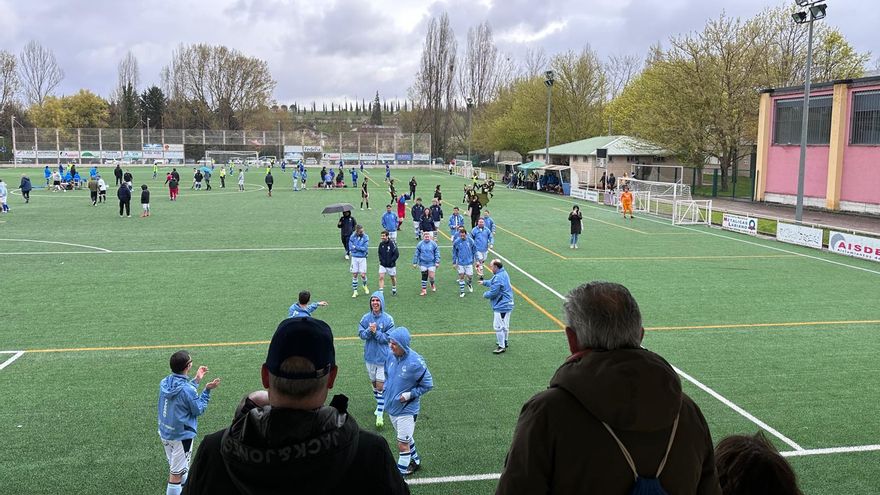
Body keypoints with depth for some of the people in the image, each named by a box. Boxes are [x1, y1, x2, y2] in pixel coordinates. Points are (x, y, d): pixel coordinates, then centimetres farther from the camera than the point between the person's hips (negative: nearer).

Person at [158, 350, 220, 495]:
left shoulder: (165, 382, -6)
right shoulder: (187, 390, -28)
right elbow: (199, 410, -13)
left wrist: (196, 380, 10)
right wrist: (207, 390, -10)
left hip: (165, 433, 8)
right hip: (181, 435, -8)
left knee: (177, 466, 27)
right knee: (176, 472, 5)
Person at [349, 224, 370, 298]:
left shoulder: (366, 237, -6)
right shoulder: (352, 237, -3)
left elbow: (365, 248, -13)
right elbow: (350, 248, -6)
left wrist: (355, 247, -12)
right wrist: (360, 249, -10)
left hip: (362, 258, -1)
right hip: (354, 258, 1)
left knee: (363, 275, -3)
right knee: (354, 275, 4)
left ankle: (364, 286, 29)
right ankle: (355, 291, 14)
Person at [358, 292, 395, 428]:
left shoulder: (388, 319, -10)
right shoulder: (365, 318, -1)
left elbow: (387, 338, -12)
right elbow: (361, 334, -4)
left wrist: (376, 331, -23)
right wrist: (369, 330, -22)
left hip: (383, 357, -4)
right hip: (370, 356, 4)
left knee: (380, 386, -6)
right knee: (373, 383, 17)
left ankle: (380, 414, -2)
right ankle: (380, 405, 38)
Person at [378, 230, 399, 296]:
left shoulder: (392, 243, -17)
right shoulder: (381, 244, -2)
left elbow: (397, 254, -15)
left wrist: (391, 261, -16)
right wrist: (381, 260, -1)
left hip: (391, 265, -3)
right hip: (382, 265, 3)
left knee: (393, 278, 14)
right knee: (381, 277, -9)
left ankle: (394, 290, 37)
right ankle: (381, 292, -7)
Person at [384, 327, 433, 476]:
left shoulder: (416, 362, -24)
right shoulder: (391, 357, -6)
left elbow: (428, 385, -14)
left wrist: (409, 395, -18)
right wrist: (386, 388, 3)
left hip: (407, 409, -7)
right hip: (392, 407, 7)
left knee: (403, 443, 0)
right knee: (406, 438, 23)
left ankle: (401, 472, 14)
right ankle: (415, 461, 43)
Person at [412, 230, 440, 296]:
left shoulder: (433, 244, -4)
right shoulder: (420, 244, -2)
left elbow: (437, 253, 1)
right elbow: (416, 254, 3)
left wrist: (437, 262, -5)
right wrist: (415, 263, 2)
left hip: (431, 263, -1)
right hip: (423, 263, 1)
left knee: (431, 276, -4)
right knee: (424, 277, 6)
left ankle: (432, 284, 29)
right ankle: (424, 290, 17)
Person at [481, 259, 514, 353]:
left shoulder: (498, 278, -25)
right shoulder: (503, 273, 8)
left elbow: (493, 293, -23)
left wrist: (485, 294, -4)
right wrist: (484, 282, 33)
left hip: (501, 306, -10)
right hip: (507, 304, 10)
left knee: (498, 326, -3)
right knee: (505, 325, 22)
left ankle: (502, 346, 3)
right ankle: (504, 341, 36)